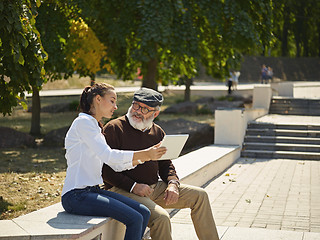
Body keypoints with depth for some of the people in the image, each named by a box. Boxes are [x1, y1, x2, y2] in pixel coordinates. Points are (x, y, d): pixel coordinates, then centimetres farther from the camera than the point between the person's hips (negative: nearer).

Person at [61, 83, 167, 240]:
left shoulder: (95, 127, 20)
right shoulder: (83, 122, -8)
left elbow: (116, 164, 17)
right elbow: (107, 155, -19)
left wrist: (142, 158, 3)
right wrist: (144, 154, -21)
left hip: (93, 191, 9)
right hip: (76, 195, -9)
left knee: (144, 213, -5)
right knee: (134, 219, -21)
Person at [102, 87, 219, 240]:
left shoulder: (157, 132, 13)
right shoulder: (113, 129, -8)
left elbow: (165, 164, 19)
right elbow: (105, 169, -14)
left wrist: (173, 183, -3)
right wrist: (133, 186, -21)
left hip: (155, 188, 7)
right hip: (123, 191, -7)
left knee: (199, 196, 2)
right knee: (161, 217, -32)